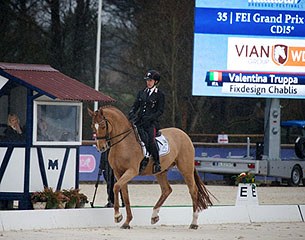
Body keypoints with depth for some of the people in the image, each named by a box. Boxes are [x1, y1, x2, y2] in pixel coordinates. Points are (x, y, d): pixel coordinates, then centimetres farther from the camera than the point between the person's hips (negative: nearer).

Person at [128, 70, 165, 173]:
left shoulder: (160, 95, 3)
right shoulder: (141, 93, 18)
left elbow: (160, 111, -2)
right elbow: (135, 106, 18)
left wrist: (150, 118, -15)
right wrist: (132, 113, -4)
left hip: (152, 122, -5)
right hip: (139, 121, 5)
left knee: (150, 139, -29)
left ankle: (157, 163, -14)